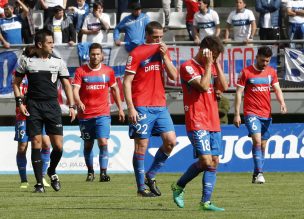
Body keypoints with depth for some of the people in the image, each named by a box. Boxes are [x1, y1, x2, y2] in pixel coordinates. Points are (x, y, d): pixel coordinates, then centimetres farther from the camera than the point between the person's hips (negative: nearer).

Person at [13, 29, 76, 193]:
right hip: (33, 106, -1)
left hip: (52, 105, 1)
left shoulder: (58, 62, 8)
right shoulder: (27, 61, 5)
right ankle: (39, 183, 0)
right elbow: (16, 83, 11)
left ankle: (52, 171, 25)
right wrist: (19, 102, -1)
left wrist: (71, 106, 2)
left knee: (58, 145, -4)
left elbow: (66, 85, 11)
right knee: (36, 143, -6)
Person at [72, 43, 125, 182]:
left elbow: (115, 89, 17)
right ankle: (90, 172, 26)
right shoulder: (81, 71, -2)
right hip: (85, 115, 0)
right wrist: (78, 102, -31)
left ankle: (103, 173, -16)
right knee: (88, 145, 10)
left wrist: (120, 108, 17)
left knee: (103, 143, -14)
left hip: (103, 114, 0)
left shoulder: (108, 71, 5)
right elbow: (75, 90, -11)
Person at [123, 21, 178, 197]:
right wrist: (131, 108, -13)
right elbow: (127, 82, -6)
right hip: (142, 108, -5)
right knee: (142, 145, -2)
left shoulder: (164, 51, 13)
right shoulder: (137, 54, -4)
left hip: (160, 105, 5)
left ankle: (150, 175, 11)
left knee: (171, 141, -5)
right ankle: (141, 187, 5)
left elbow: (174, 76, 7)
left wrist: (165, 56, -5)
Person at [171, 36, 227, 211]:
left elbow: (224, 86, 2)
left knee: (214, 162, 0)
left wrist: (217, 63, -1)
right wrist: (208, 64, -11)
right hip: (197, 123, -7)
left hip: (214, 123, 7)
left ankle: (206, 202, 2)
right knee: (205, 161, -15)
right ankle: (179, 186, 6)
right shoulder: (188, 67, -6)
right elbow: (203, 86, -19)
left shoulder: (212, 67, 16)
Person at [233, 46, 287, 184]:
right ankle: (259, 173, -23)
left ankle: (256, 175, 17)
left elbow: (277, 89, 8)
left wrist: (282, 102, -13)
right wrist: (236, 114, -6)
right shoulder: (246, 72, -4)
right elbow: (239, 93, -2)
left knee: (263, 145, 8)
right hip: (252, 114, -5)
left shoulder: (271, 72, 10)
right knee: (257, 141, -20)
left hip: (266, 114, 5)